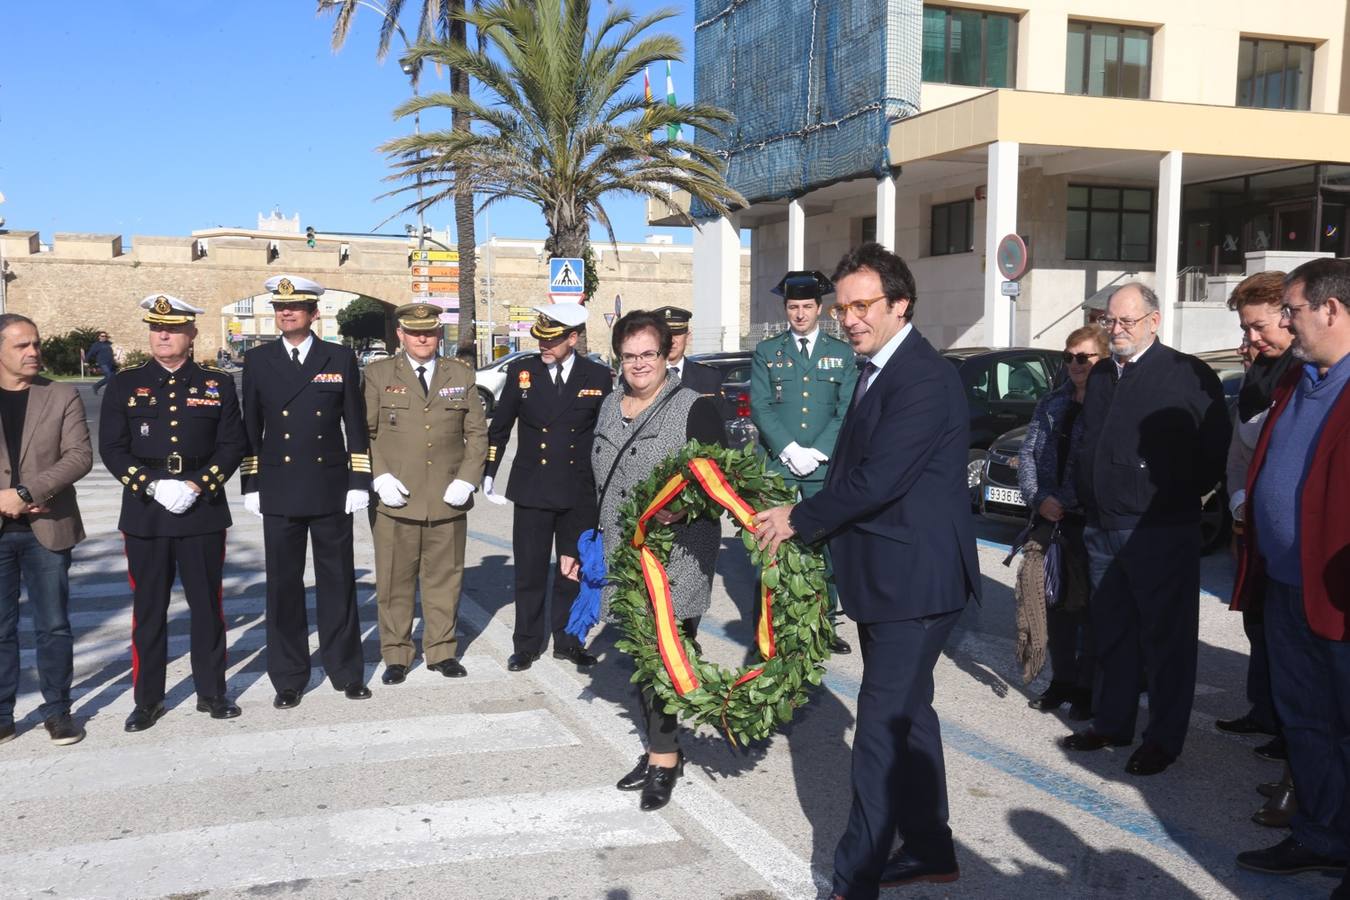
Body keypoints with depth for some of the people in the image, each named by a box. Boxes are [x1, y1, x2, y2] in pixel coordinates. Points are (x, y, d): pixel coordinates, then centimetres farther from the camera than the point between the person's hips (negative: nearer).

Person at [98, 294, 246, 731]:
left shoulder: (219, 384, 5)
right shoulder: (125, 384, 5)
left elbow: (232, 445, 1)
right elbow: (112, 448, 0)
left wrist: (197, 485, -12)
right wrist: (153, 486, -13)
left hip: (204, 511, 0)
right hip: (144, 513, 0)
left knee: (207, 604, 8)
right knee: (148, 608, 6)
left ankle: (211, 692, 21)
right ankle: (147, 699, 17)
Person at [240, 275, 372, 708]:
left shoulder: (341, 359, 2)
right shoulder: (257, 361, 5)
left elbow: (355, 425, 3)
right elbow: (251, 427, 7)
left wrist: (359, 482, -2)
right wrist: (250, 485, 3)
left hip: (330, 490, -1)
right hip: (279, 492, 1)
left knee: (337, 582, 7)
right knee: (284, 586, 6)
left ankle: (346, 670, 19)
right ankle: (288, 678, 17)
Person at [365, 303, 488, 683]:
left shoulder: (461, 374, 10)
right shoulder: (378, 374, 5)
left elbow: (477, 433, 9)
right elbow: (365, 431, 3)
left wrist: (466, 480, -2)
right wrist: (380, 477, -9)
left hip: (448, 500, 2)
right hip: (396, 500, -1)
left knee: (444, 580, 9)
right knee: (394, 582, 5)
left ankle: (442, 651, 22)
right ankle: (396, 655, 17)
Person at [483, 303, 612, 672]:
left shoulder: (598, 377, -1)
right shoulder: (521, 371, 0)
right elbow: (499, 426, 8)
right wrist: (488, 472, 8)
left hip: (580, 493, 0)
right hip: (532, 489, 0)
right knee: (529, 573, 5)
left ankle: (568, 641, 24)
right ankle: (527, 644, 17)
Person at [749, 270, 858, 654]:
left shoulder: (841, 353, 10)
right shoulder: (767, 351, 9)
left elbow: (848, 410, 3)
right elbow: (760, 406, 0)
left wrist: (818, 452, -9)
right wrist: (788, 449, -11)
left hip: (825, 465, 0)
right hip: (777, 464, 0)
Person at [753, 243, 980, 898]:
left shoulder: (924, 379, -19)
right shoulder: (878, 371, 12)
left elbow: (878, 480, -25)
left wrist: (798, 519, -13)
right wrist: (805, 521, 4)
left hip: (914, 579, -10)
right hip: (887, 574, 10)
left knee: (882, 725, -6)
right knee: (907, 712, 19)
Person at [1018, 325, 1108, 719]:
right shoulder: (1052, 404, 10)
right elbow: (1027, 453, 8)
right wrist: (1038, 498, -7)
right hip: (1051, 519, 5)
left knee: (1090, 608, 3)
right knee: (1057, 604, 13)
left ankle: (1088, 688, 15)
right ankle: (1061, 680, 27)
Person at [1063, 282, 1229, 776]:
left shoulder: (1189, 375, -9)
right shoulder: (1100, 375, 13)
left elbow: (1215, 449, -8)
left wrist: (1181, 497, -5)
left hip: (1161, 533, -7)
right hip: (1102, 529, 7)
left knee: (1166, 638, 4)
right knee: (1111, 633, 16)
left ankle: (1164, 738, 15)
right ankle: (1111, 723, 29)